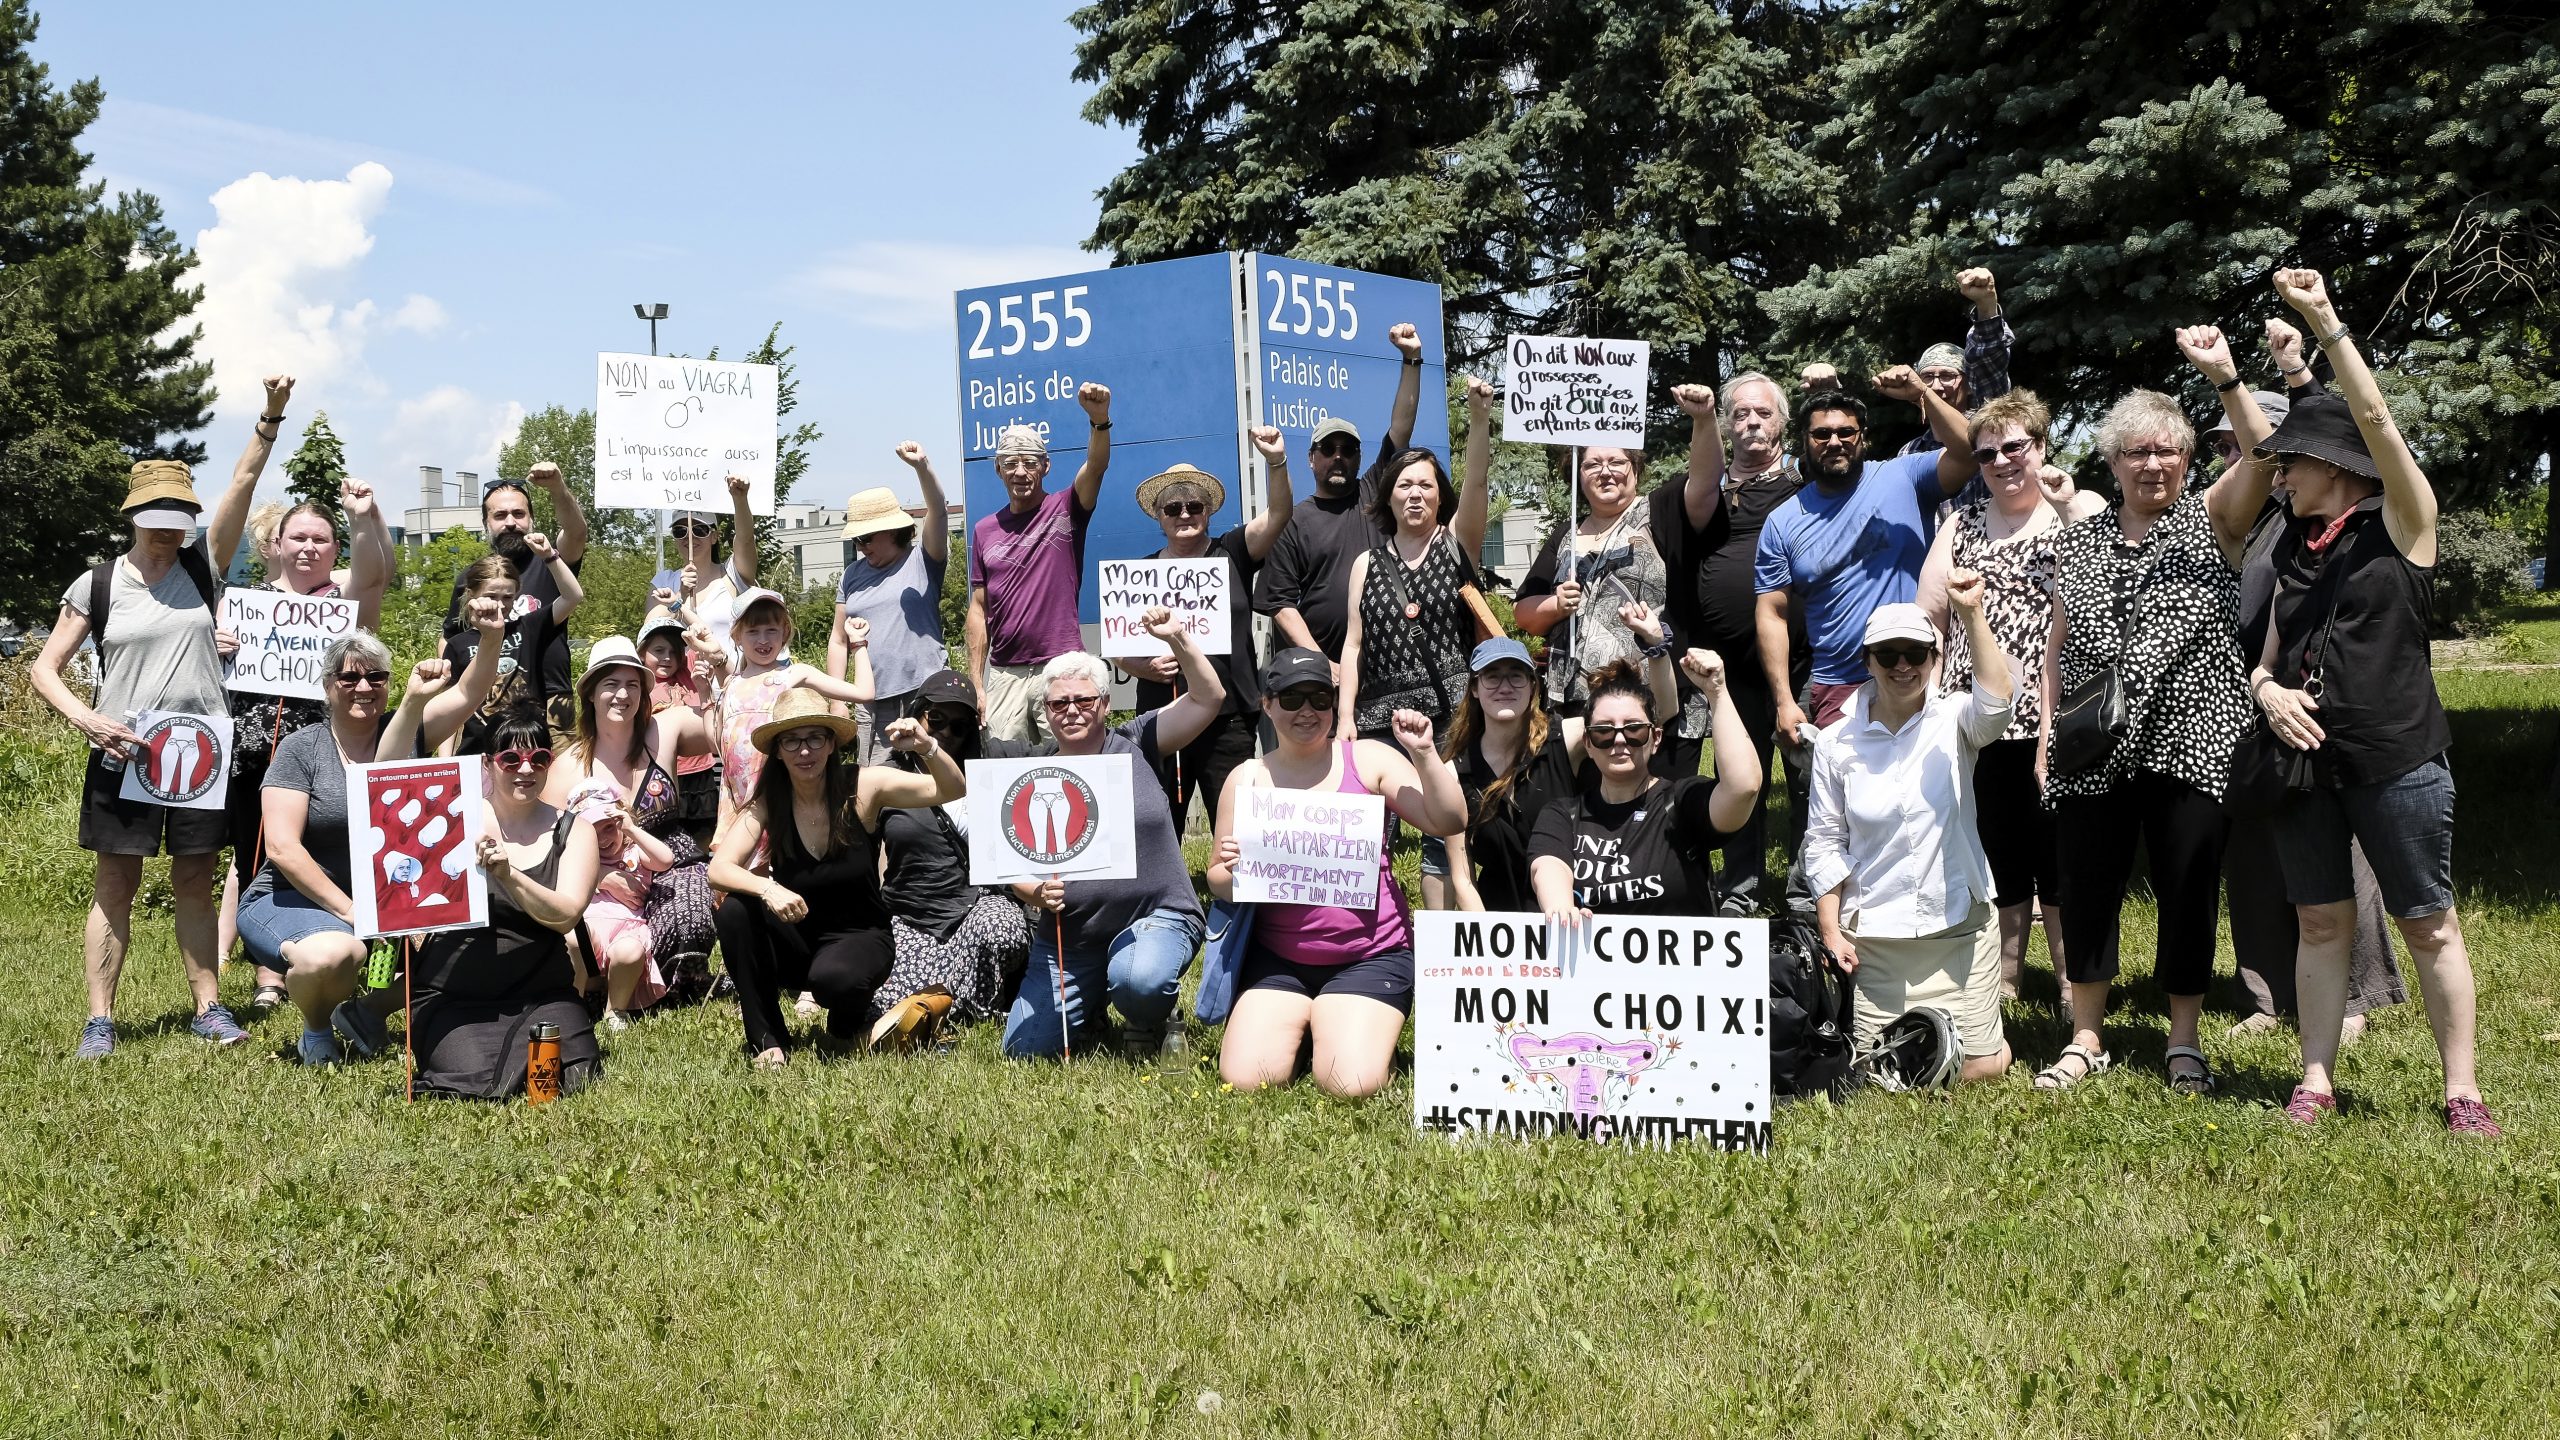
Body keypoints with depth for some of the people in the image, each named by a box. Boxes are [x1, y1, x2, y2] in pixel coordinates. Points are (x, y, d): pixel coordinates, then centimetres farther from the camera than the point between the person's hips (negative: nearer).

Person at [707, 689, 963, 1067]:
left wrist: (927, 748, -39)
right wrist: (767, 889, -39)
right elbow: (719, 868, -19)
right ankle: (766, 1039, -12)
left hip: (859, 937, -2)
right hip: (795, 941, 2)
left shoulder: (863, 786, -13)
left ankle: (848, 1023, 4)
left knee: (834, 978, -36)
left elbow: (951, 791, -19)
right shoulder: (768, 802, -9)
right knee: (735, 910, -26)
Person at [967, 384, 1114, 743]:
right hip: (1003, 674, 3)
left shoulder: (1064, 511, 2)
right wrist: (975, 683, 5)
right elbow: (979, 609, 11)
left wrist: (1099, 420, -38)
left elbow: (1095, 468, -17)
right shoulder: (985, 531, 11)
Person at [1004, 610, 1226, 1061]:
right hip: (1066, 936, 3)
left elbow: (1209, 697, -5)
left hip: (1155, 917, -3)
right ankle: (1089, 1008, 28)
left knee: (1138, 980, -37)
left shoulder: (1134, 744, 2)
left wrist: (1176, 639, -16)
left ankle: (1151, 1022, 1)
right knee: (1024, 1049, -5)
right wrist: (1037, 893, -15)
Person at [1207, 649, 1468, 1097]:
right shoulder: (1247, 778, 6)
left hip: (1370, 955, -2)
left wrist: (1424, 754, -16)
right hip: (1277, 959, 2)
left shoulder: (1369, 760, 2)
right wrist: (1232, 869, -14)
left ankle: (1363, 1031, 16)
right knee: (1244, 1080, -14)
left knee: (1351, 1085, -20)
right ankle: (1296, 1028, 19)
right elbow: (1219, 880, 9)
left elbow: (1449, 822, -3)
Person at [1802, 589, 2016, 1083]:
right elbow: (1825, 843, 2)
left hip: (1960, 926, 0)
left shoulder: (1954, 721, -5)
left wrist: (1972, 615, -39)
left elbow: (1997, 699, -29)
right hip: (1875, 936, 0)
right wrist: (1831, 931, -3)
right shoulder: (1836, 743, -2)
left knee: (1980, 1068, 3)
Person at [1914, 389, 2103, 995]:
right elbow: (1929, 615, 10)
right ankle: (2001, 979, 20)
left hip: (2055, 718, -3)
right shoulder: (1963, 523, 15)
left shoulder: (2082, 509, 5)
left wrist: (2068, 510, -15)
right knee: (1994, 852, 8)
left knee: (2060, 852, 0)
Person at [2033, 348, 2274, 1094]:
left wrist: (2226, 372, -27)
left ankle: (2184, 1043, 19)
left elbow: (2263, 458, -17)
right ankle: (2086, 1039, 21)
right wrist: (2046, 734, 8)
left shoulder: (2211, 521, 2)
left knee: (2189, 893, 3)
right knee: (2084, 891, 6)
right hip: (2095, 752, 3)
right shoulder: (2078, 539, 11)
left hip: (2191, 745, -3)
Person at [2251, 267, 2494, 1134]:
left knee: (2429, 927, 0)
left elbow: (2376, 421, -15)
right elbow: (2268, 658, 17)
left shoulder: (2401, 524, -1)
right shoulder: (2296, 551, 15)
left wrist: (2325, 321, -17)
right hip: (2307, 761, 5)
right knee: (2322, 924, 8)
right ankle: (2317, 1081, 13)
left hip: (2397, 759, -5)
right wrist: (2268, 691, -6)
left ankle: (2462, 1090, 6)